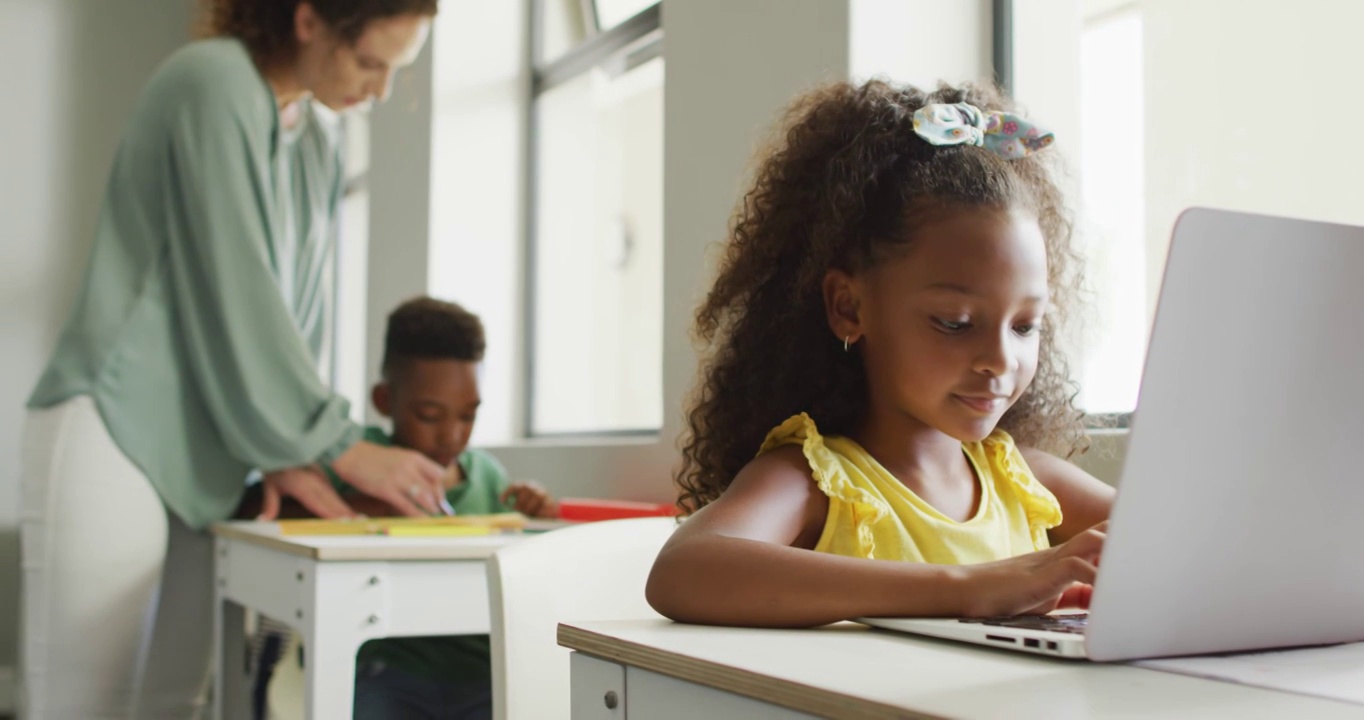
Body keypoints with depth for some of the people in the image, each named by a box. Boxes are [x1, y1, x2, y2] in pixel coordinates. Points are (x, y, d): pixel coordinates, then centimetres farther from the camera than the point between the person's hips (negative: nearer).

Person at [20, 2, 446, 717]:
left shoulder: (318, 143, 12)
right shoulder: (212, 82, -12)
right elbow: (233, 291, -16)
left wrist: (283, 452, 0)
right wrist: (344, 447, -12)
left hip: (195, 454, 8)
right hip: (111, 436, -7)